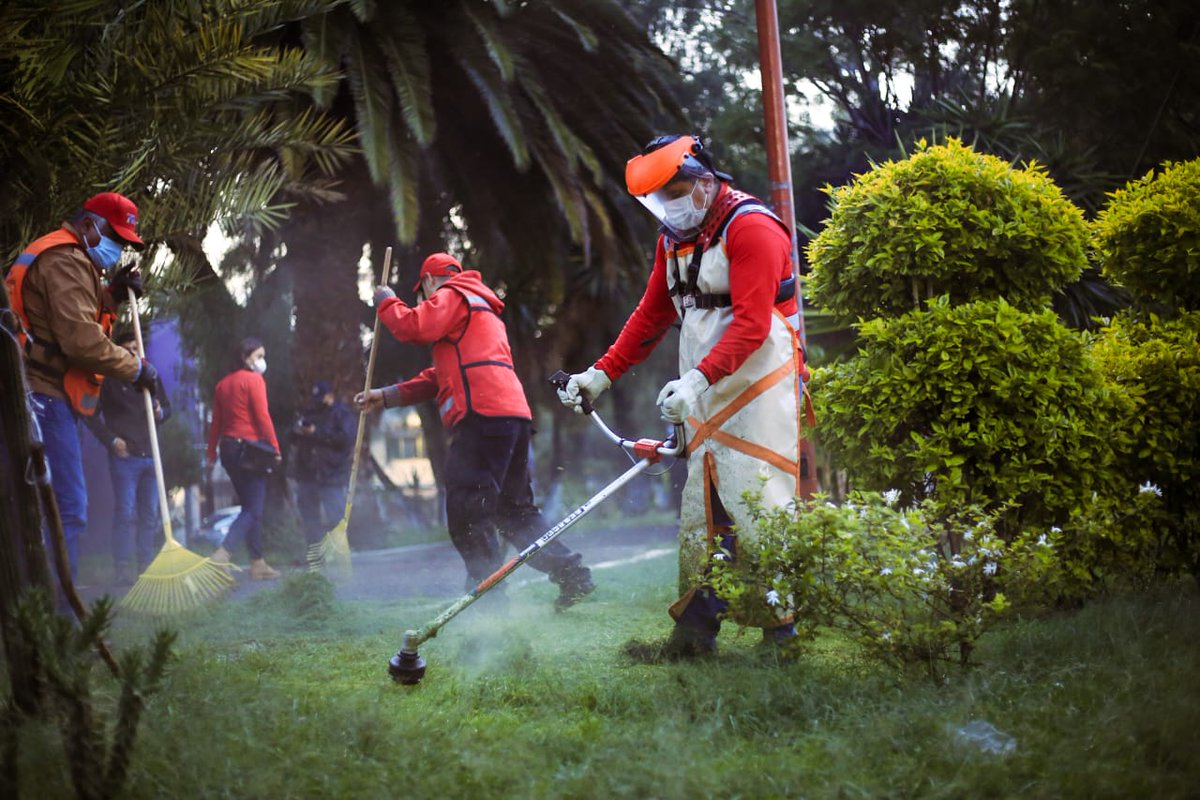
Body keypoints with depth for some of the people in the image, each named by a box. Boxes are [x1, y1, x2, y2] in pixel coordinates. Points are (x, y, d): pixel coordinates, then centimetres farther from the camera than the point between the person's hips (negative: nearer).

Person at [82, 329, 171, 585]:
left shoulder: (151, 377, 12)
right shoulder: (110, 380, -3)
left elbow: (167, 407, 21)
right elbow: (91, 414, -2)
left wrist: (161, 412, -2)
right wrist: (111, 440, -9)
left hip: (150, 455, 5)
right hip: (124, 456, -5)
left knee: (149, 514, 8)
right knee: (125, 513, -7)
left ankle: (146, 565, 14)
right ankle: (122, 569, -6)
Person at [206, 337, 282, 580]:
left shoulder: (223, 384, 13)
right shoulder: (254, 380, -8)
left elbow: (215, 422, 13)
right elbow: (262, 416, -13)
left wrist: (211, 454, 14)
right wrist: (275, 448, -10)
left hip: (228, 449, 8)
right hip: (250, 449, -8)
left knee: (250, 506, 15)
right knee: (253, 509, -6)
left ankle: (258, 564, 15)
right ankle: (222, 555, -24)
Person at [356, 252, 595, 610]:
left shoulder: (451, 297, 7)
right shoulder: (479, 310, 36)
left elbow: (411, 326, -10)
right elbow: (438, 379, 34)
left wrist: (386, 302, 10)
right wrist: (385, 396, 30)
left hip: (484, 416, -10)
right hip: (513, 416, 10)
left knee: (467, 511, -9)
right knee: (514, 509, 13)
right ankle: (571, 573, 7)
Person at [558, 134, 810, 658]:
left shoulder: (750, 228, -13)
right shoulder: (675, 239, 15)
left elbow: (751, 325, -21)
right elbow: (651, 316, 22)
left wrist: (699, 378, -31)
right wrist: (601, 374, 15)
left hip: (759, 391, -8)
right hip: (705, 399, 8)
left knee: (756, 510, -13)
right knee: (700, 513, 4)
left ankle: (783, 627, -8)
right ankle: (696, 629, 6)